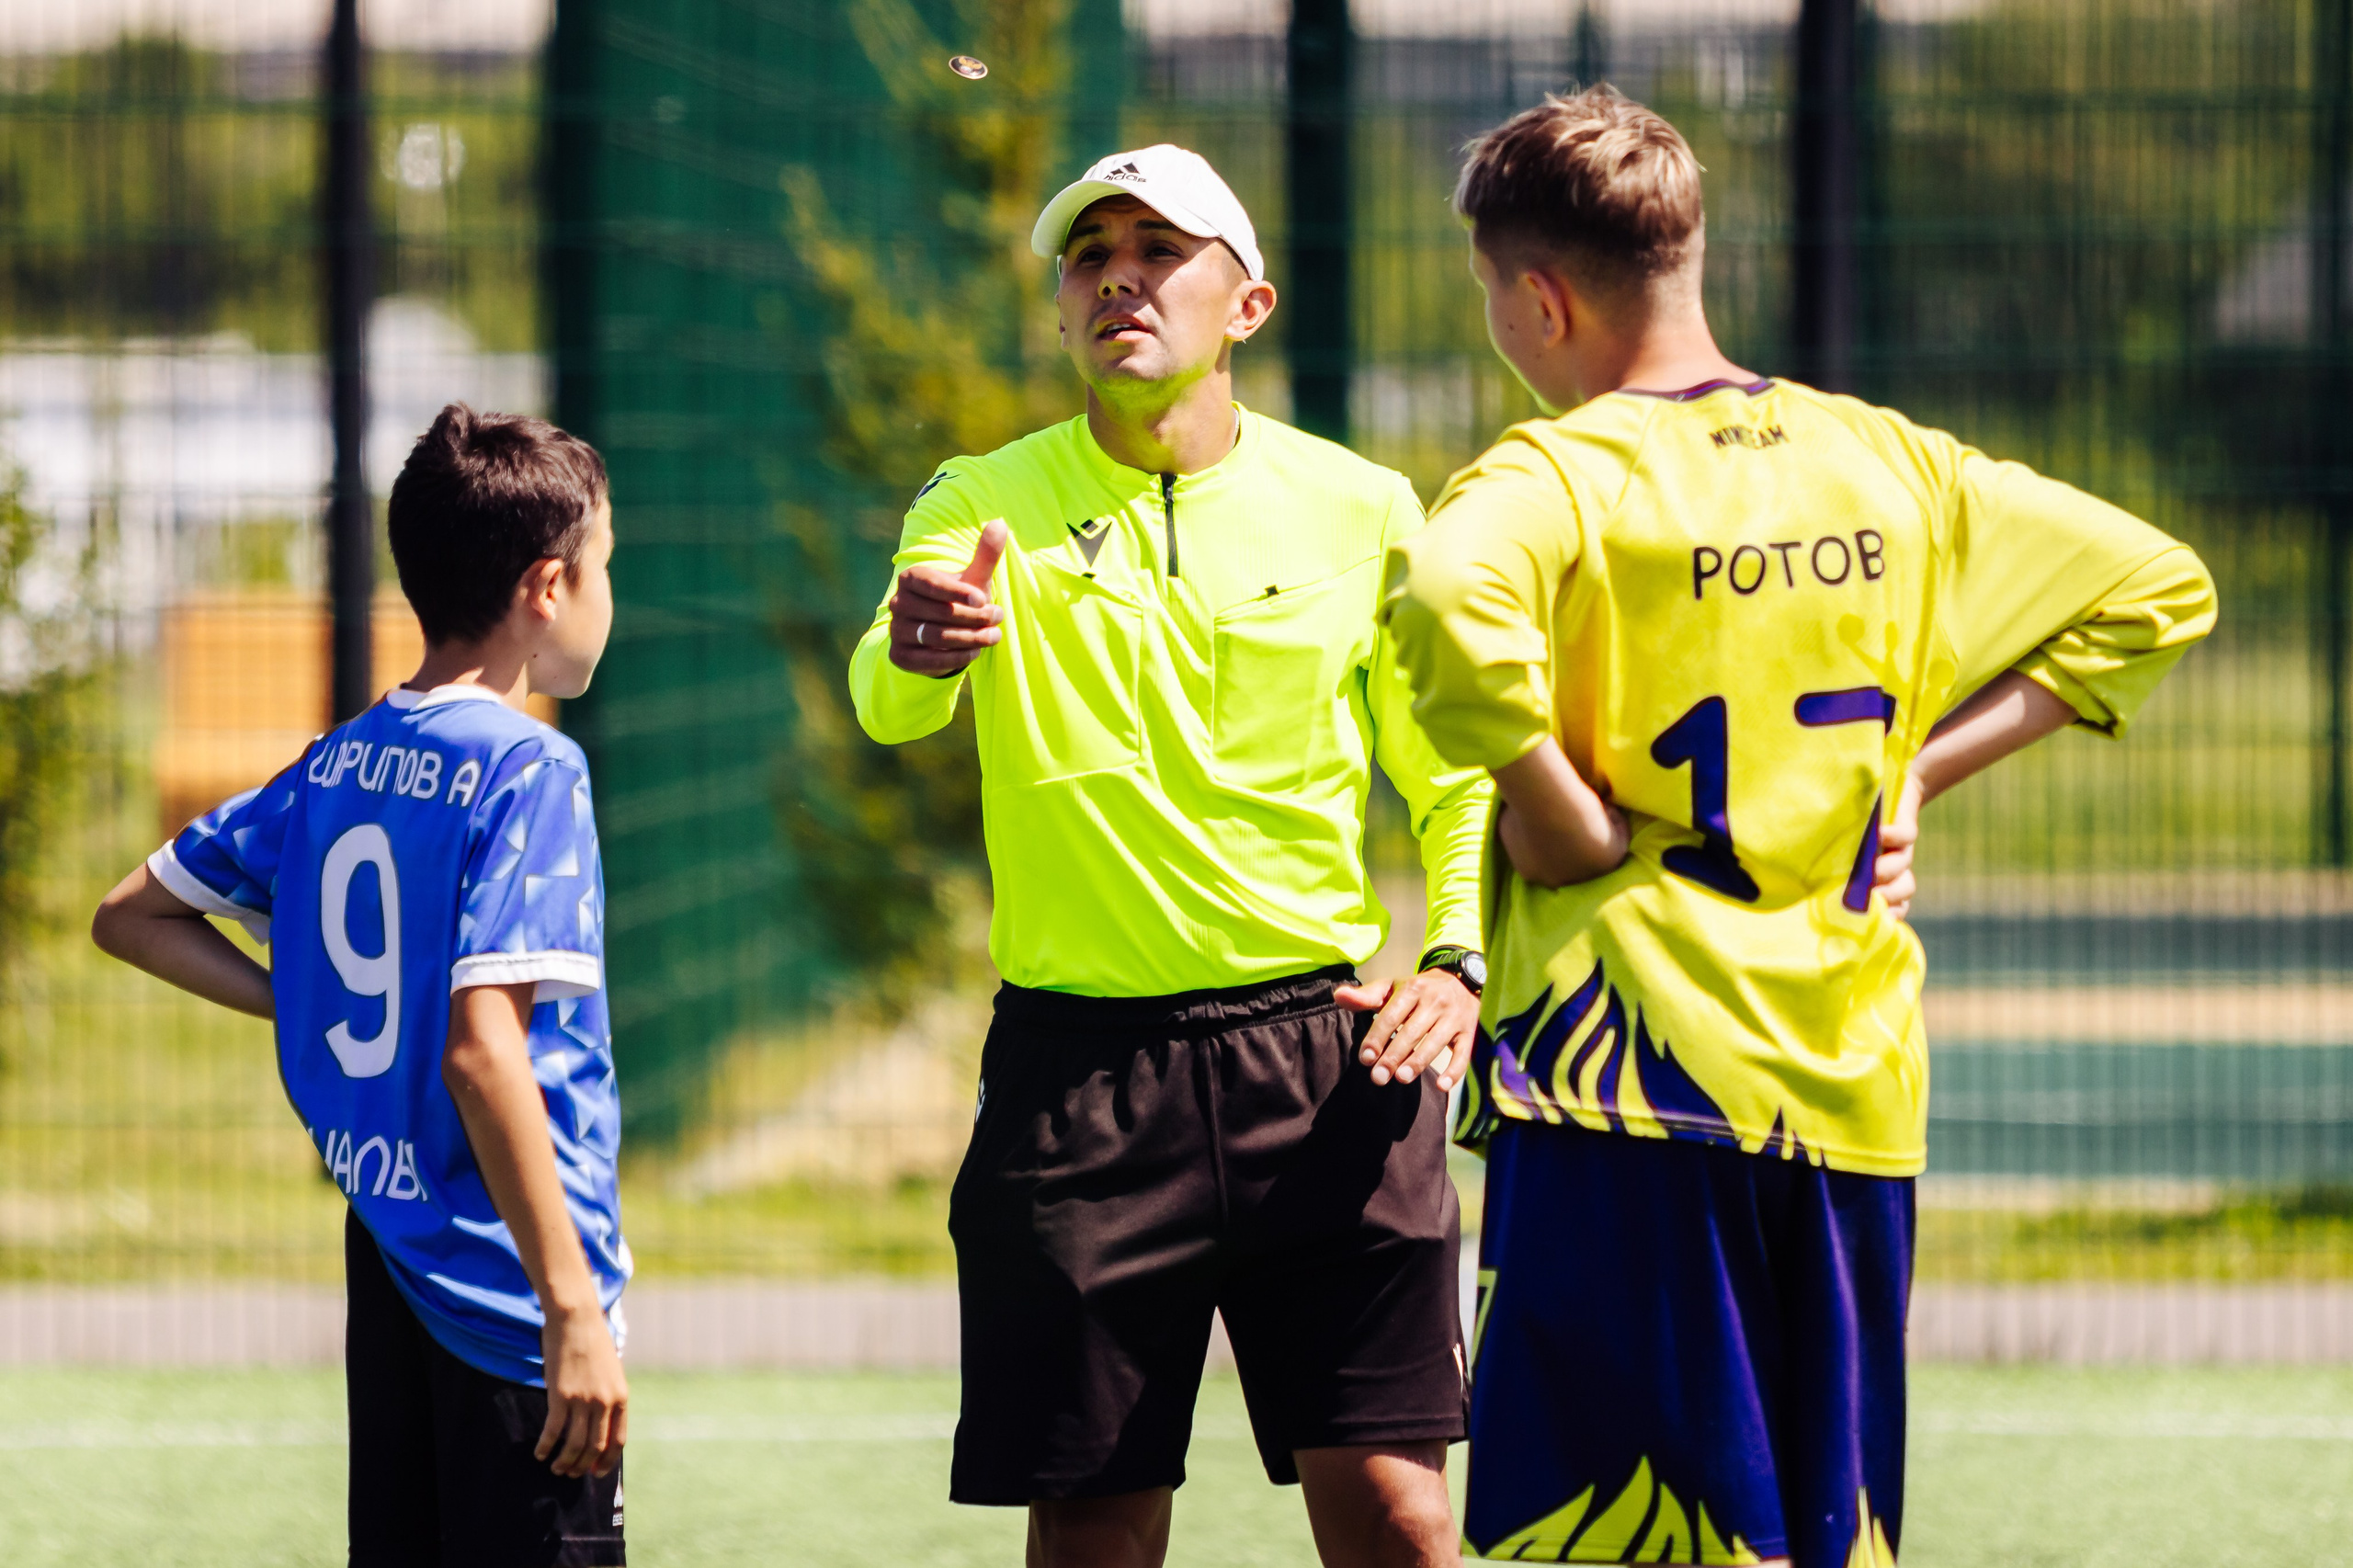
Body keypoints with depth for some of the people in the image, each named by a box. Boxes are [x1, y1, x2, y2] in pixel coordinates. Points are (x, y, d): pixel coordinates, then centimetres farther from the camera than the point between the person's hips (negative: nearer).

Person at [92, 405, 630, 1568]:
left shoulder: (340, 768, 9)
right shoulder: (527, 771, -13)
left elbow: (130, 917, 20)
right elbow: (482, 1046, -23)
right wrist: (574, 1310, -23)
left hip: (382, 1251, 8)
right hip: (506, 1284, -8)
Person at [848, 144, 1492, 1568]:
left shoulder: (1364, 511, 6)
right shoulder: (987, 508, 2)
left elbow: (1459, 778, 16)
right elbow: (887, 708, -17)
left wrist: (1460, 964, -2)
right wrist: (917, 650, -41)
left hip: (1327, 1058, 0)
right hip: (1079, 1065, 0)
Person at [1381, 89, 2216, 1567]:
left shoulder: (1559, 479, -9)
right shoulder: (1891, 463, 10)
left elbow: (1452, 606, -32)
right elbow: (2157, 588, 18)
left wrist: (1558, 819, -17)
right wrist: (1918, 764, 13)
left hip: (1636, 1068, -6)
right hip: (1857, 1084, 6)